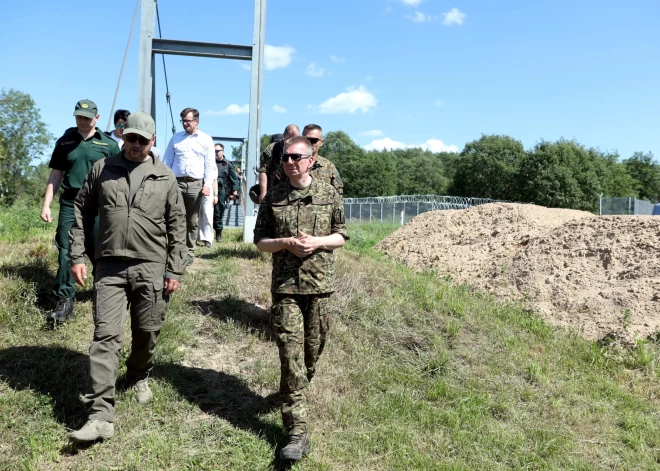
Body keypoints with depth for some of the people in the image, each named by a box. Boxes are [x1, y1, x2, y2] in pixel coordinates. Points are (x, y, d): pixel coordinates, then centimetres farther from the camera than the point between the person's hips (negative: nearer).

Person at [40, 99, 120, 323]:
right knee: (65, 252, -3)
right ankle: (64, 301, 1)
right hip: (70, 203, 2)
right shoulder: (64, 141, 11)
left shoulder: (108, 144, 4)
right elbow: (56, 174, 13)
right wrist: (46, 204, 7)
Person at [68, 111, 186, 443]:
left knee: (147, 333, 11)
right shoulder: (102, 169, 6)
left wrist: (175, 271, 0)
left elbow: (177, 227, 5)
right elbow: (82, 213, 10)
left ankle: (140, 377, 41)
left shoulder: (165, 178, 4)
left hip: (151, 269, 0)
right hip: (109, 267, 0)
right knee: (106, 336, -5)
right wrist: (77, 256, 2)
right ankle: (101, 415, -3)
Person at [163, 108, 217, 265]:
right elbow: (167, 161, 13)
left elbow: (210, 165, 3)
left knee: (192, 222, 6)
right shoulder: (176, 138, 13)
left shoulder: (206, 140, 8)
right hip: (177, 183, 1)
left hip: (196, 184, -1)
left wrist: (208, 184, -9)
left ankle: (189, 252, 15)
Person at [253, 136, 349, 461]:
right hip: (285, 286, -1)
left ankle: (294, 392, 44)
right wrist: (286, 243, -12)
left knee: (312, 349, 14)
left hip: (320, 286, 1)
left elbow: (341, 237, 7)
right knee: (291, 357, -4)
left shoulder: (329, 194, 3)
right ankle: (297, 432, 0)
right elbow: (260, 241, 7)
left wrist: (317, 242, -12)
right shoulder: (273, 197, 3)